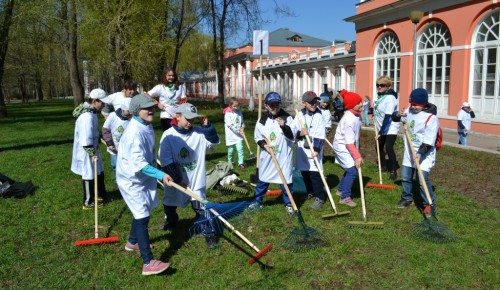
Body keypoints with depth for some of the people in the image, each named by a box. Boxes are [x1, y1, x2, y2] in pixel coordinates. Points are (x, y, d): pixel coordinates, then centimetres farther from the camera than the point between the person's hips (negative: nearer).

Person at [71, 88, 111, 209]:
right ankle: (88, 202, 19)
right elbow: (85, 139, -30)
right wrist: (92, 153, -26)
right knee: (89, 176, 4)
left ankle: (101, 195, 37)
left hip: (92, 149, 10)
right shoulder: (87, 116, -27)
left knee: (99, 173, 20)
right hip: (86, 152, -10)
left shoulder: (91, 112, 5)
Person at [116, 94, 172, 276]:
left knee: (141, 212, 24)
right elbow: (139, 164, -33)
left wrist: (155, 168, 24)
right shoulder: (134, 132, -29)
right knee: (143, 217, -13)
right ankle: (148, 263, -11)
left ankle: (132, 242, 47)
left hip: (143, 178, 10)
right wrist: (161, 175, -38)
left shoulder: (147, 126, 2)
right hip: (131, 180, -10)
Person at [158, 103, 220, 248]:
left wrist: (207, 126, -24)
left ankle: (209, 233, 14)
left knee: (201, 207, -3)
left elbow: (214, 141, -12)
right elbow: (165, 160, -15)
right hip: (175, 180, 1)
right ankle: (171, 220, 54)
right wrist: (177, 179, -18)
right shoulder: (168, 135, -11)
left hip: (195, 180, -1)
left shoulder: (199, 133, -5)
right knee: (169, 203, 23)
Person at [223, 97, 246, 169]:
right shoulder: (227, 114, -13)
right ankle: (230, 163, 31)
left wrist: (242, 128, -6)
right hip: (231, 136, -3)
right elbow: (230, 125, -19)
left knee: (240, 149, -10)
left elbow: (242, 122, 14)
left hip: (239, 136, 3)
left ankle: (241, 163, -5)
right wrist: (239, 131, -20)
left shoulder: (239, 112, 4)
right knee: (231, 150, 11)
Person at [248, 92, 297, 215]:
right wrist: (264, 144, -11)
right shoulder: (262, 120, 0)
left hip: (283, 156, -2)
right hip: (267, 156, 2)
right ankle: (257, 201, 29)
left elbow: (292, 136, -14)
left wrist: (284, 126, -29)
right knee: (262, 180, 14)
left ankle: (288, 203, 21)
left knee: (286, 181, 5)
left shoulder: (287, 118, -7)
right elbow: (257, 137, 8)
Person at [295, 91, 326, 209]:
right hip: (302, 149, 4)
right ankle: (310, 192, 33)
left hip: (315, 149, -4)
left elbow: (320, 135, -14)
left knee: (315, 174, -7)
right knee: (304, 172, 14)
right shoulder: (300, 115, 2)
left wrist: (316, 149, -23)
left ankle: (320, 197, 4)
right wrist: (300, 133, -19)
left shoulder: (319, 116, -8)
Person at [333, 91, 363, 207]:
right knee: (353, 171, -11)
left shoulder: (357, 115, -1)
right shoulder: (349, 119, -30)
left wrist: (357, 153, 19)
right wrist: (357, 156, -30)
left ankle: (341, 189, 37)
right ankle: (345, 197, 1)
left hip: (350, 146, 9)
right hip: (342, 146, -9)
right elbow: (349, 142, -30)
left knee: (351, 169, 18)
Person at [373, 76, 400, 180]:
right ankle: (383, 166, 33)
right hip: (381, 128, 9)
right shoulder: (379, 95, 3)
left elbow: (387, 117, -27)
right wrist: (374, 116, 5)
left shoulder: (390, 98, -23)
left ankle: (393, 171, -7)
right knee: (379, 147, 14)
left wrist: (380, 132, -28)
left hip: (391, 128, -9)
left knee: (388, 148, -20)